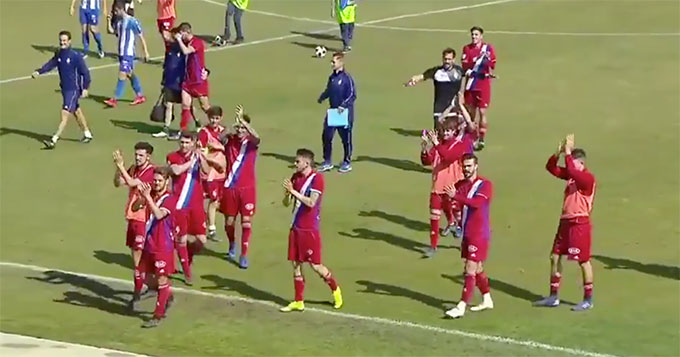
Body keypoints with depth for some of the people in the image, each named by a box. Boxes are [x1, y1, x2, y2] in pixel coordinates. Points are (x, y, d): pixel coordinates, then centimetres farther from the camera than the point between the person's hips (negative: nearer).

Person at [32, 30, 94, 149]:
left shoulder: (76, 56, -15)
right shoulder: (58, 54, 4)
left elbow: (85, 72, -12)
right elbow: (50, 64, -6)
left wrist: (85, 88, -15)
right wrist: (38, 72, -22)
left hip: (74, 89, -8)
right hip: (64, 89, 8)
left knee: (65, 114, -11)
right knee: (76, 112, 20)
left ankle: (54, 140, -16)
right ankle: (87, 134, 36)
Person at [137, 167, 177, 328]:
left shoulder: (170, 199, -11)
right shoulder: (151, 195, 7)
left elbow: (159, 214, -28)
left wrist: (148, 197, -36)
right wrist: (142, 196, -20)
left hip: (162, 246, -7)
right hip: (148, 244, 7)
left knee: (161, 279, 1)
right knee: (147, 279, 13)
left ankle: (158, 315, 9)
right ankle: (168, 296, 38)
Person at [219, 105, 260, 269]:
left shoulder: (251, 142, -5)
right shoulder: (230, 140, -1)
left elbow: (256, 137, -30)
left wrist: (242, 120, -38)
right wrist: (230, 128, -41)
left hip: (247, 188, -2)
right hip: (230, 187, 2)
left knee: (246, 222, -3)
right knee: (229, 221, 11)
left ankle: (244, 255, 5)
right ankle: (232, 245, 40)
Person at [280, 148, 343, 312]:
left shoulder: (317, 178, -12)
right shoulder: (296, 177, 10)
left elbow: (311, 202, -21)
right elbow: (286, 203, 9)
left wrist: (294, 191, -24)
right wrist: (287, 193, -12)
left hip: (310, 230, -7)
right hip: (296, 228, 7)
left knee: (315, 265, -2)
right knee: (296, 264, 7)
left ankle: (335, 289, 20)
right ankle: (298, 302, 13)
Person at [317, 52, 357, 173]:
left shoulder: (347, 78, -15)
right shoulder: (332, 77, 7)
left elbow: (352, 95, -17)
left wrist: (344, 106, -26)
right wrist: (322, 97, 3)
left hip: (344, 113, -7)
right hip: (332, 112, 7)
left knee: (346, 138, 5)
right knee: (326, 136, 4)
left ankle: (347, 163, 19)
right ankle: (327, 162, 16)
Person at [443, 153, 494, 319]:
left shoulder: (485, 185, -11)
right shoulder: (460, 184, 10)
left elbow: (476, 203, -29)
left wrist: (456, 196, -40)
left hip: (479, 235, -7)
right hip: (467, 233, 7)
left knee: (471, 270, -9)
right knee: (478, 269, 16)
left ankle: (462, 307, -11)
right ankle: (487, 300, 30)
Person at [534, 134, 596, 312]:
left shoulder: (588, 178, -14)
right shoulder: (571, 175, 11)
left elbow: (572, 171, -33)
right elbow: (551, 168, 9)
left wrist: (568, 152, -25)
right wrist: (558, 152, -8)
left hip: (579, 223, -9)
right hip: (565, 222, 9)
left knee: (583, 261, -1)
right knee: (555, 257, 10)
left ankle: (588, 300, 7)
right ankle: (553, 297, 18)